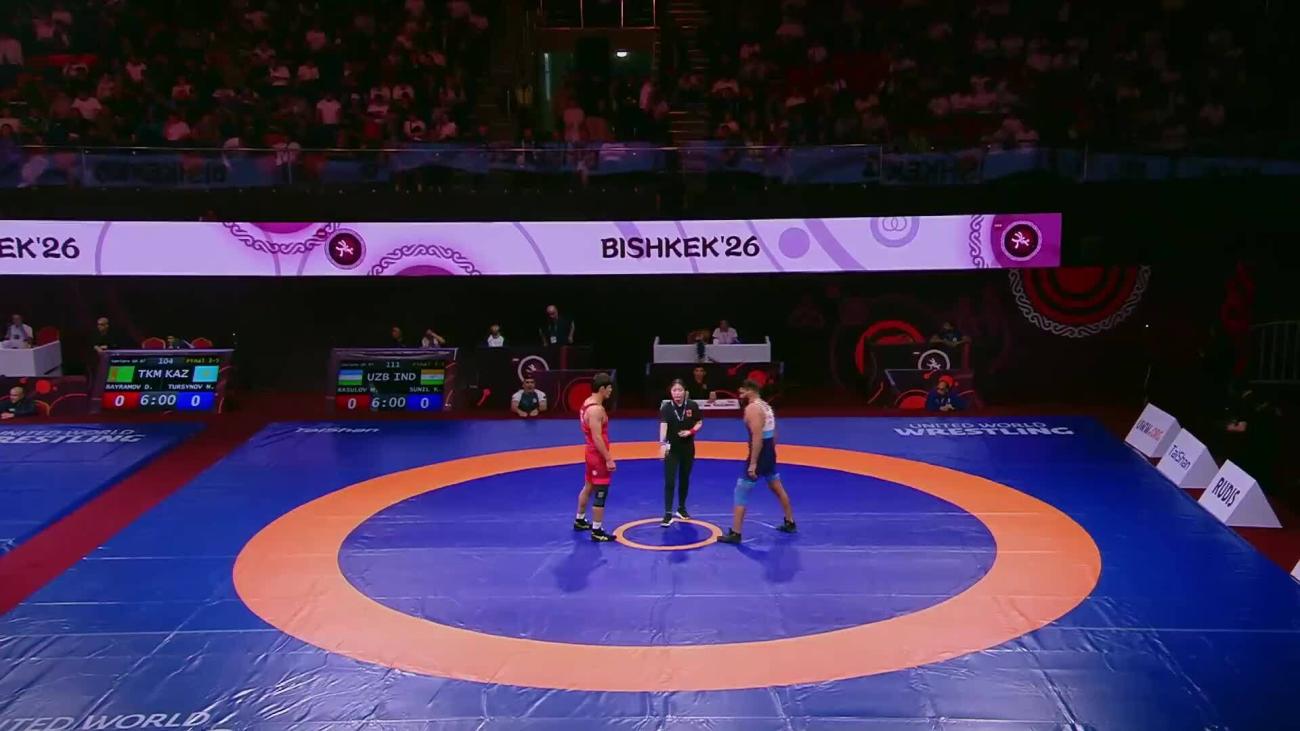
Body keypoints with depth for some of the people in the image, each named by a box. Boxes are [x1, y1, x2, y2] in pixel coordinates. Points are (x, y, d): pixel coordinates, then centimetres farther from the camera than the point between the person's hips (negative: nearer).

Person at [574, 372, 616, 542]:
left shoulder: (588, 403, 7)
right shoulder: (596, 409, -24)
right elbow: (597, 438, -26)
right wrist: (608, 459, -23)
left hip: (592, 453, 10)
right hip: (598, 456, -10)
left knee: (588, 487, 23)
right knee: (600, 494, -3)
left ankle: (579, 521, 38)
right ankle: (597, 532, 3)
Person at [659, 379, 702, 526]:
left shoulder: (692, 406, -8)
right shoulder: (666, 407, -16)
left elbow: (700, 423, 5)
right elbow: (663, 425, -30)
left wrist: (691, 431, -15)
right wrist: (662, 444, -46)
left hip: (688, 448, 3)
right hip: (672, 448, -2)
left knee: (684, 479, 14)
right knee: (670, 481, -7)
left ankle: (681, 508, 31)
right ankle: (668, 514, -5)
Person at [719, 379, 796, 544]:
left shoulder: (752, 408, -18)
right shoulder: (766, 406, 11)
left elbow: (757, 437, -25)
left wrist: (753, 463, -24)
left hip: (759, 455, -9)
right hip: (770, 453, 9)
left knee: (741, 493, -3)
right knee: (778, 488, 24)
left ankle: (735, 534, -2)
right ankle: (790, 523, 36)